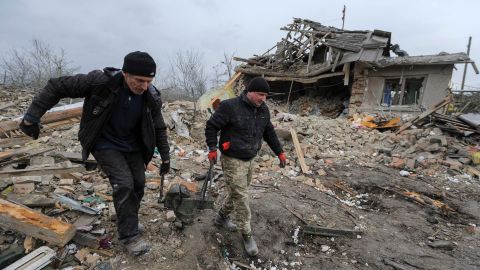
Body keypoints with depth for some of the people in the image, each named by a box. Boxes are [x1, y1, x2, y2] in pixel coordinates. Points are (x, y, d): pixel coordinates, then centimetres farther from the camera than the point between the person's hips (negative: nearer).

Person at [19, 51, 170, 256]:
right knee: (124, 184, -16)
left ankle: (128, 221, 33)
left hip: (132, 146, 4)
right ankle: (128, 235, 1)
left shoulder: (151, 97, -16)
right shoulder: (101, 81, -27)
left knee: (138, 184, 6)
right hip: (105, 145, -4)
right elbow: (57, 87, -16)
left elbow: (159, 128, -3)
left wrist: (165, 157, 1)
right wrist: (31, 117, -15)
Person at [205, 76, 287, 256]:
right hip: (232, 160, -7)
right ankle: (246, 235, 14)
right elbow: (211, 126, -11)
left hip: (249, 159, 7)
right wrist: (212, 148, -20)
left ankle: (222, 217, 43)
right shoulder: (230, 106, -18)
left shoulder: (263, 110, 3)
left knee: (238, 192, 19)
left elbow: (269, 132, 15)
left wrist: (279, 152, 13)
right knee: (241, 197, -3)